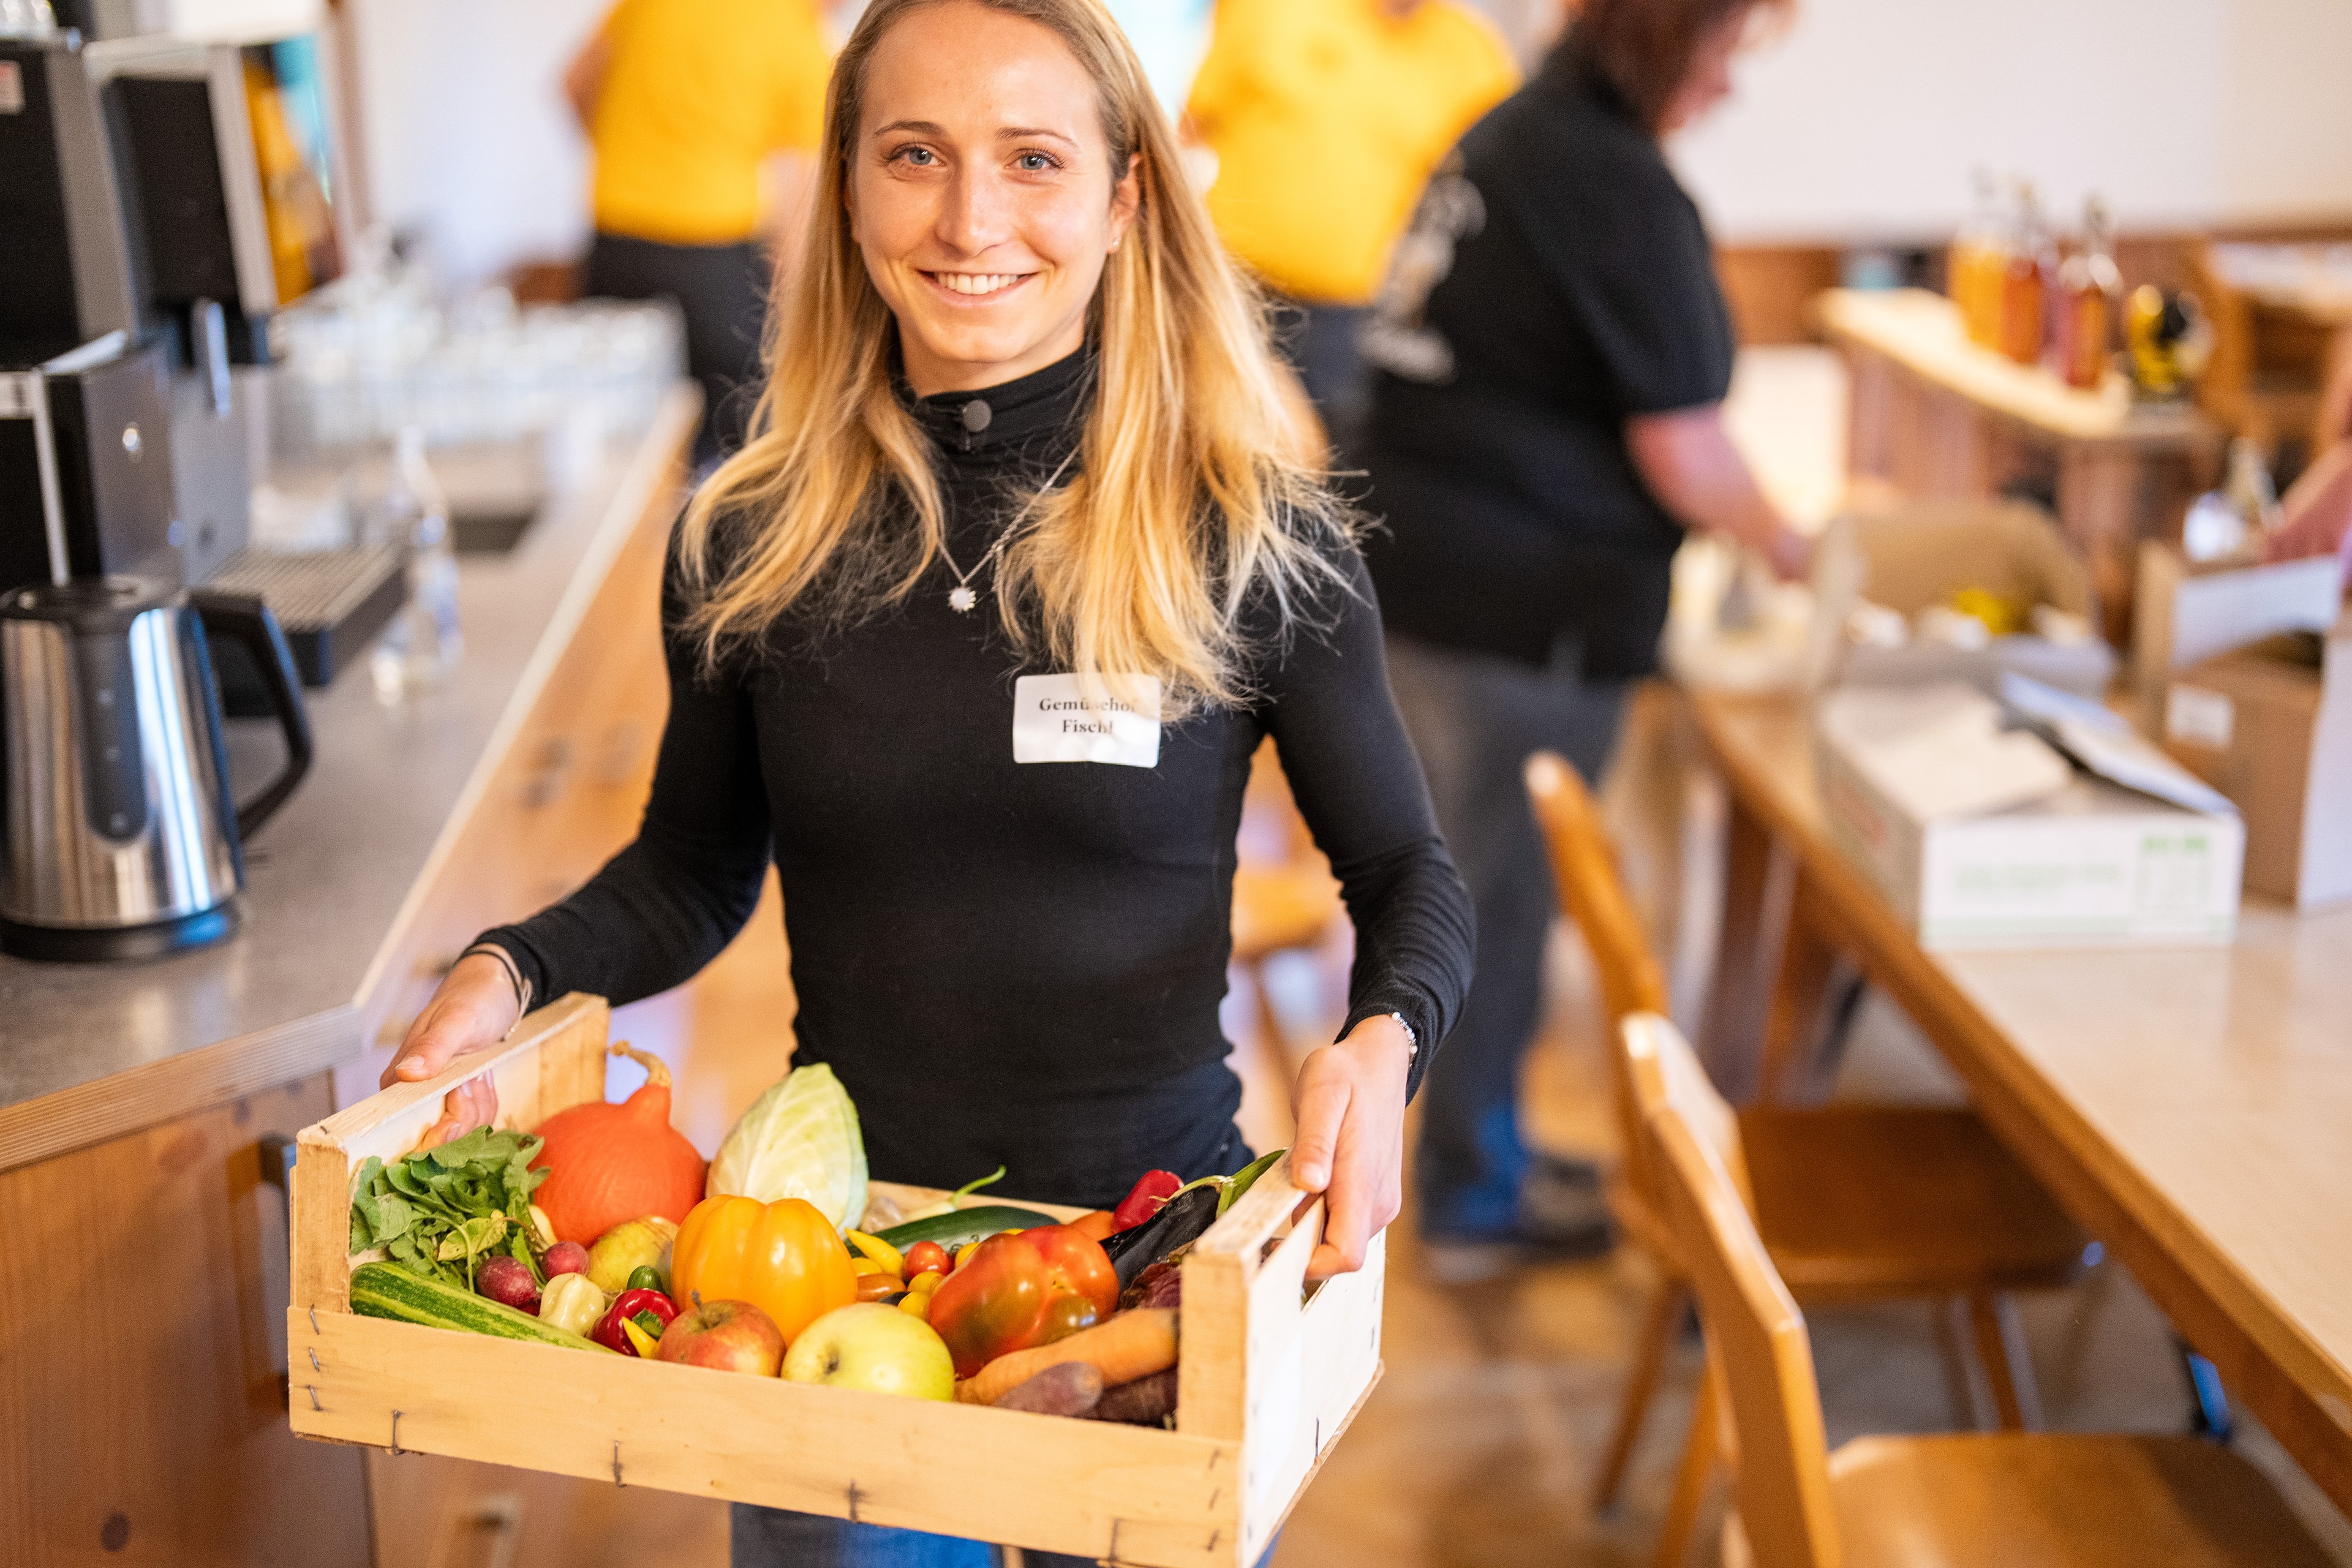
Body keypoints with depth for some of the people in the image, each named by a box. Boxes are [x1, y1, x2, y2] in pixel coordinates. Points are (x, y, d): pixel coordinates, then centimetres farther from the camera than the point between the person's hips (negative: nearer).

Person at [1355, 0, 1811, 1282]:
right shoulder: (1622, 186, -16)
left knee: (1460, 877, 21)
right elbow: (1684, 452, -16)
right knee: (1499, 897, 5)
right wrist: (1790, 549, 2)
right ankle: (1476, 1202, 19)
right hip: (1519, 611, -9)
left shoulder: (1505, 135, 11)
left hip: (1410, 573, 9)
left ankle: (1475, 1143, 37)